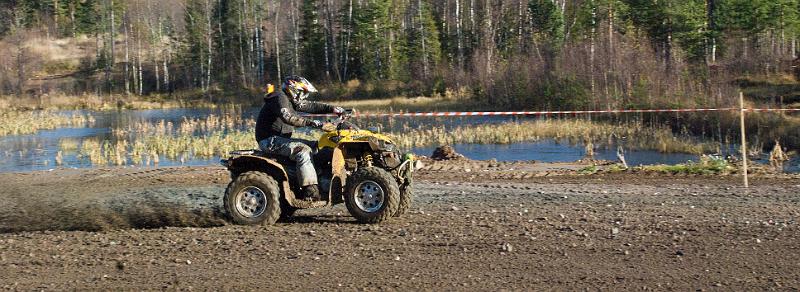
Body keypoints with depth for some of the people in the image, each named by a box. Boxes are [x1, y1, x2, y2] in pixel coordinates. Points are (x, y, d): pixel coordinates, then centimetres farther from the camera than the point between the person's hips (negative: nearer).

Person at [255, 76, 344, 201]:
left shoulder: (291, 101, 15)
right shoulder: (279, 98, -17)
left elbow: (311, 106, 14)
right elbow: (288, 118, -34)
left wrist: (333, 109, -2)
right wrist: (316, 124, -40)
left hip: (281, 139, 11)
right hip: (270, 140, -11)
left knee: (316, 147, 7)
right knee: (303, 150, -29)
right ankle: (311, 192, -33)